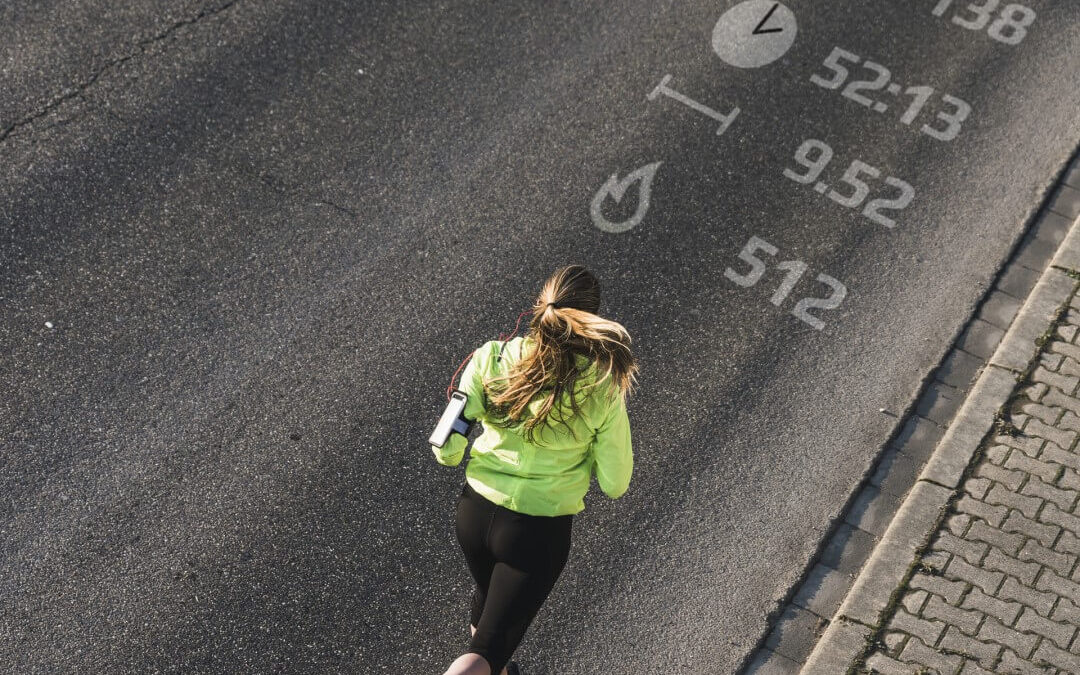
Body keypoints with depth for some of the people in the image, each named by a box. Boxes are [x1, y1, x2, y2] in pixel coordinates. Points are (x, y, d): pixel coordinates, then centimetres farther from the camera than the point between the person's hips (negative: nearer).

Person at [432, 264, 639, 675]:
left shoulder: (492, 358, -13)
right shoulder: (603, 391, -17)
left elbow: (446, 451, -11)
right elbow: (615, 485, -8)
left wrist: (452, 455, 11)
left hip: (475, 511, 4)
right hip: (539, 531, -4)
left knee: (488, 596, 34)